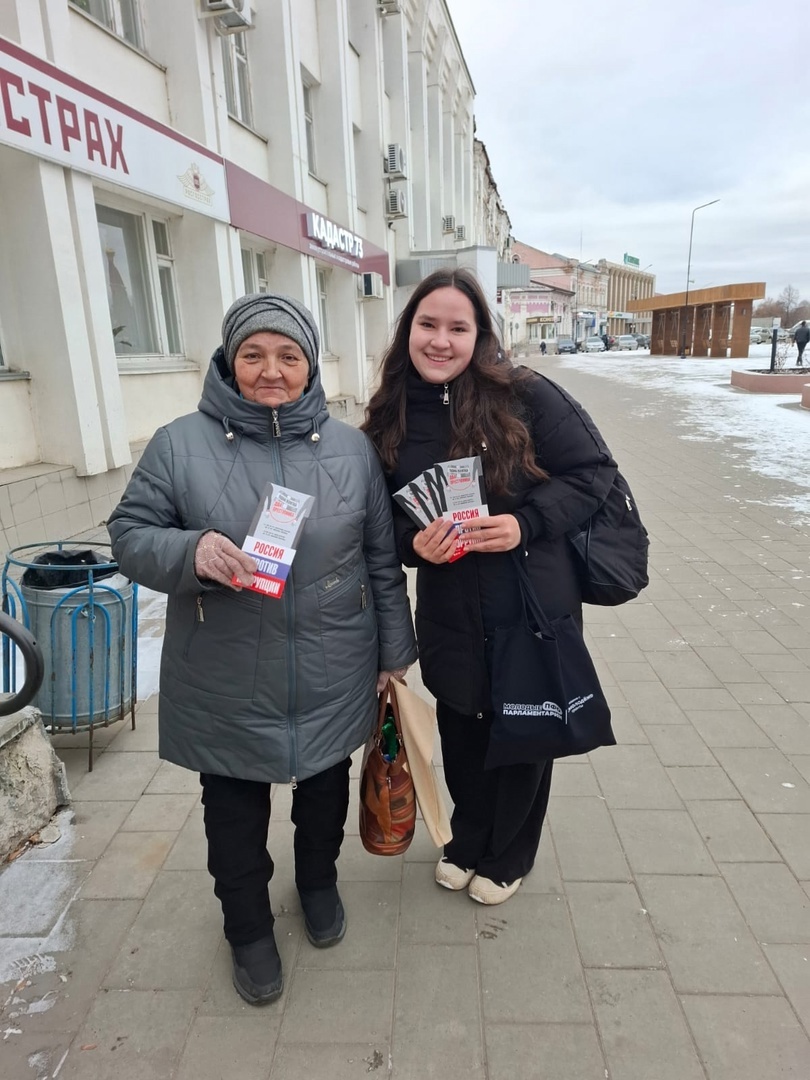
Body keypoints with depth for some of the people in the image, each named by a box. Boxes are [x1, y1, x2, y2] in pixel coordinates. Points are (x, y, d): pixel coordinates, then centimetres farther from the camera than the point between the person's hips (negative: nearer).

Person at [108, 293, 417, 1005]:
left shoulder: (351, 448, -1)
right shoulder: (180, 444, -7)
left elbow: (383, 559, 3)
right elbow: (130, 534, -3)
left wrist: (394, 652, 6)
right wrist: (190, 550, -25)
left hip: (333, 683, 2)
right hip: (227, 691, -1)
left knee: (325, 793, 24)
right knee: (235, 815, 18)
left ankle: (319, 882, 56)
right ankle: (248, 928, 47)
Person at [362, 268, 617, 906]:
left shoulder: (525, 396, -14)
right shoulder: (392, 420, -2)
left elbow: (593, 472, -9)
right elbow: (387, 518, 7)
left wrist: (527, 523, -22)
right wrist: (414, 542, -15)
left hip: (535, 607, -3)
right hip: (450, 617, 3)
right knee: (461, 733, 21)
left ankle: (510, 855, 46)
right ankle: (468, 840, 51)